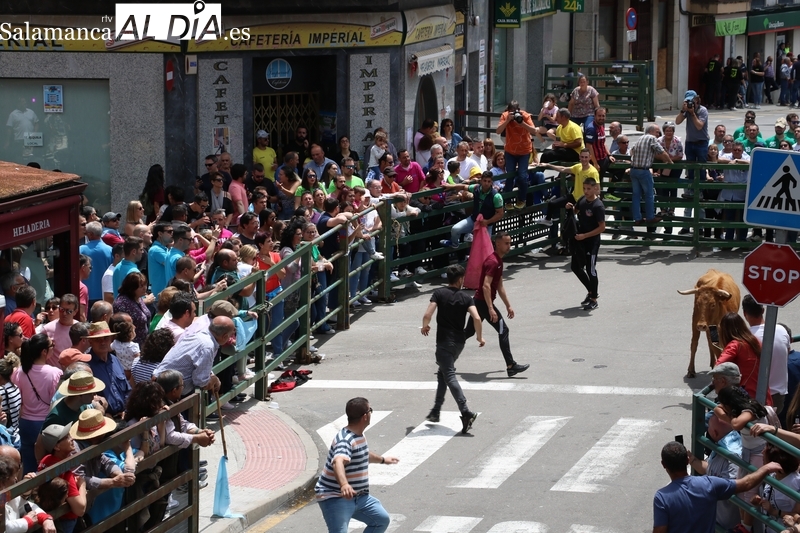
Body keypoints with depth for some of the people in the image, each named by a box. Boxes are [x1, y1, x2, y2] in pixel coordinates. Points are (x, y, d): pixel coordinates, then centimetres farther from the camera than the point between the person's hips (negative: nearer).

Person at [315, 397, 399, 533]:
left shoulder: (359, 435, 8)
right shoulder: (345, 440, -25)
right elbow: (338, 462, -46)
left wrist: (382, 459, 50)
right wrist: (344, 484, -65)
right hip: (335, 498, -10)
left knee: (382, 519, 15)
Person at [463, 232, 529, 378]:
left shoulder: (498, 261, 15)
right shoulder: (492, 262, -18)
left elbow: (499, 287, 24)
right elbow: (486, 286, -27)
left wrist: (508, 305, 24)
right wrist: (491, 309, -31)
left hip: (478, 302, 10)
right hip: (484, 302, -10)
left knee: (469, 332, 16)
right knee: (503, 330, -9)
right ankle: (511, 366, -9)